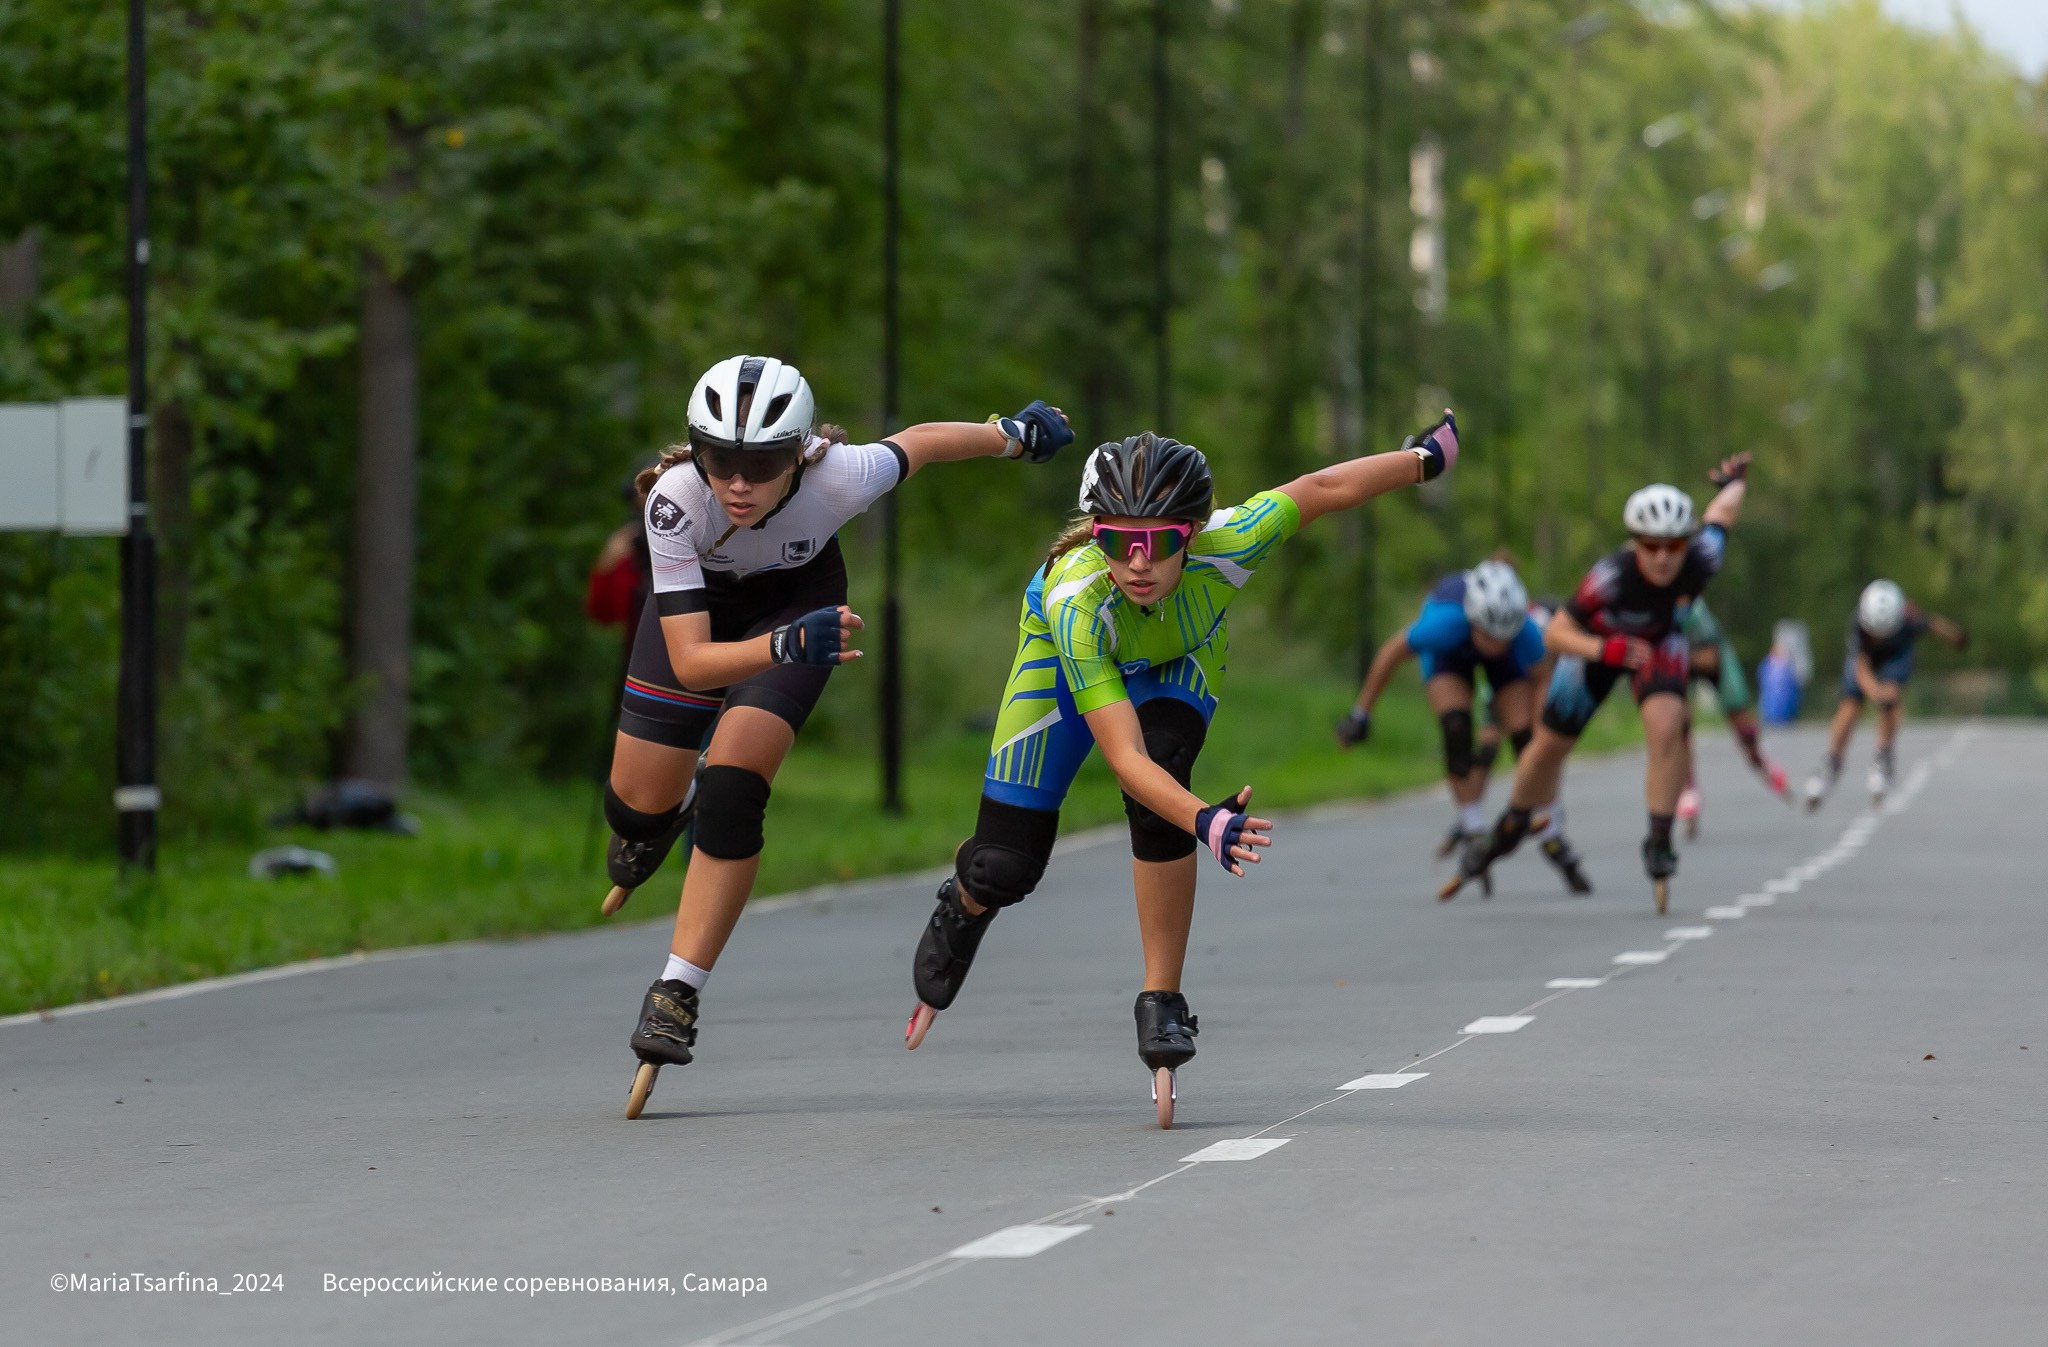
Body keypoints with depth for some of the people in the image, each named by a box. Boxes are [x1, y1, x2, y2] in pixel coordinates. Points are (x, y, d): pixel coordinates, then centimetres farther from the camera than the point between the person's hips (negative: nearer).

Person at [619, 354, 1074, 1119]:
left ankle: (677, 995, -9)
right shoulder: (675, 499, -39)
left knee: (734, 789, -19)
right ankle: (668, 812, 42)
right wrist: (786, 649, -58)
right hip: (698, 600, 1)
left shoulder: (840, 477, -38)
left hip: (799, 597, -1)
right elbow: (690, 661, -40)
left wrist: (1016, 434, 3)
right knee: (638, 803, 1)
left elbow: (919, 444, -15)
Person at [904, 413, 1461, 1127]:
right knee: (1005, 870, -4)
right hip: (1067, 650, -1)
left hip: (1179, 655, 1)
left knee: (1158, 795, -29)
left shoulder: (1224, 545, -41)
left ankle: (1162, 1003, -14)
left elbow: (1318, 489, -22)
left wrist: (1426, 456, -7)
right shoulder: (1076, 600, -45)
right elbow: (1125, 757, -48)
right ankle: (965, 906, 36)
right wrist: (1205, 821, -65)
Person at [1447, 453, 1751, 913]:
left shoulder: (1699, 563, -36)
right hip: (1595, 642, -1)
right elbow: (1555, 633, -34)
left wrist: (1734, 482, 10)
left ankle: (1659, 844, -11)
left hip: (1658, 640, 1)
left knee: (1666, 726, -26)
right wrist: (1605, 650, -53)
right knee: (1549, 746, 10)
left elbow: (1723, 512, -13)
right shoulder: (1613, 576, -43)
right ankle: (1509, 828, 39)